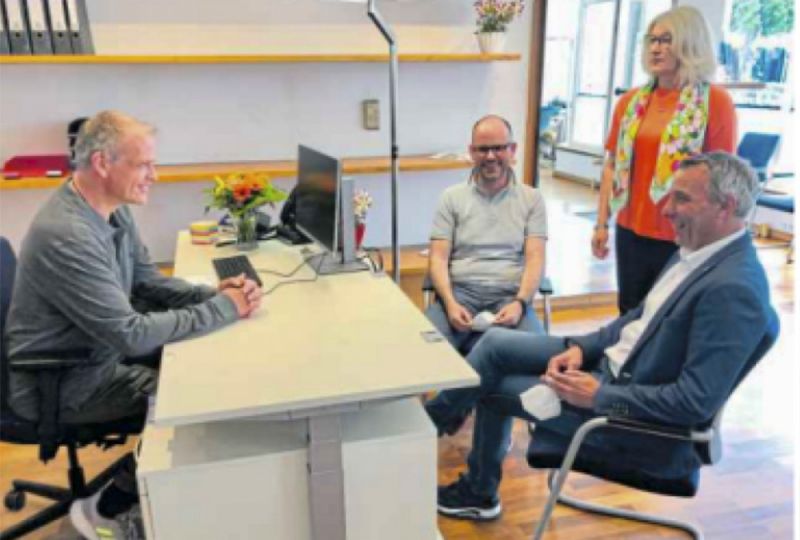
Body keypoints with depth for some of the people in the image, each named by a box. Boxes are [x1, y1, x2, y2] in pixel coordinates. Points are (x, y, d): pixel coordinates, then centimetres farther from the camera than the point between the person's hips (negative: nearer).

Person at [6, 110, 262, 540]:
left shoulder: (112, 210, -2)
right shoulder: (66, 235, -32)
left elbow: (148, 282, 5)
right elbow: (131, 334, -32)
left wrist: (212, 293, -12)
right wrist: (223, 308, -26)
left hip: (96, 351, 9)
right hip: (60, 383, -8)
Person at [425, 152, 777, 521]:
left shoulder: (735, 288, -27)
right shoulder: (696, 251, 2)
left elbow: (697, 401, -27)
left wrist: (599, 396, -21)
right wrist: (580, 347, -1)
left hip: (640, 421, -8)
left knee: (491, 386, -3)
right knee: (496, 343, 4)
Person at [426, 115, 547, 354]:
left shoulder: (532, 198, 11)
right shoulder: (452, 197, 12)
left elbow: (535, 258, 2)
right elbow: (439, 257, 4)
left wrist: (520, 302, -17)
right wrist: (450, 303, -14)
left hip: (510, 295, 1)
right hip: (460, 292, 0)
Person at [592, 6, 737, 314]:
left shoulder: (716, 102, -7)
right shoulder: (631, 101, 6)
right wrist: (601, 222, 7)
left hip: (682, 239, -4)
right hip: (631, 232, 4)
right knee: (630, 316, 15)